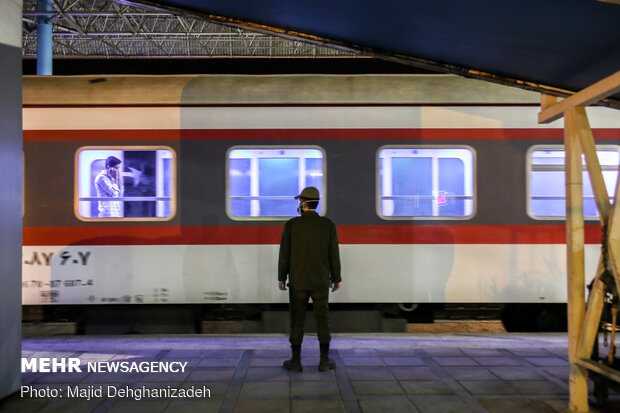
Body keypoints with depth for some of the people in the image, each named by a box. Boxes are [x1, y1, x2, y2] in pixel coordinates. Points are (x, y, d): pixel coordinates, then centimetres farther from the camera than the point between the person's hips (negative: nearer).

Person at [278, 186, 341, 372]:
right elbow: (334, 254, -3)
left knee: (297, 320, 7)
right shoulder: (328, 225, -5)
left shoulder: (291, 225, -8)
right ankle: (324, 360, 10)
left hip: (298, 281, -1)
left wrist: (281, 278, 6)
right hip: (321, 282, 1)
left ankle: (296, 360, 11)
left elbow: (284, 254, -5)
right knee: (322, 319, 8)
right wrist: (336, 279, 7)